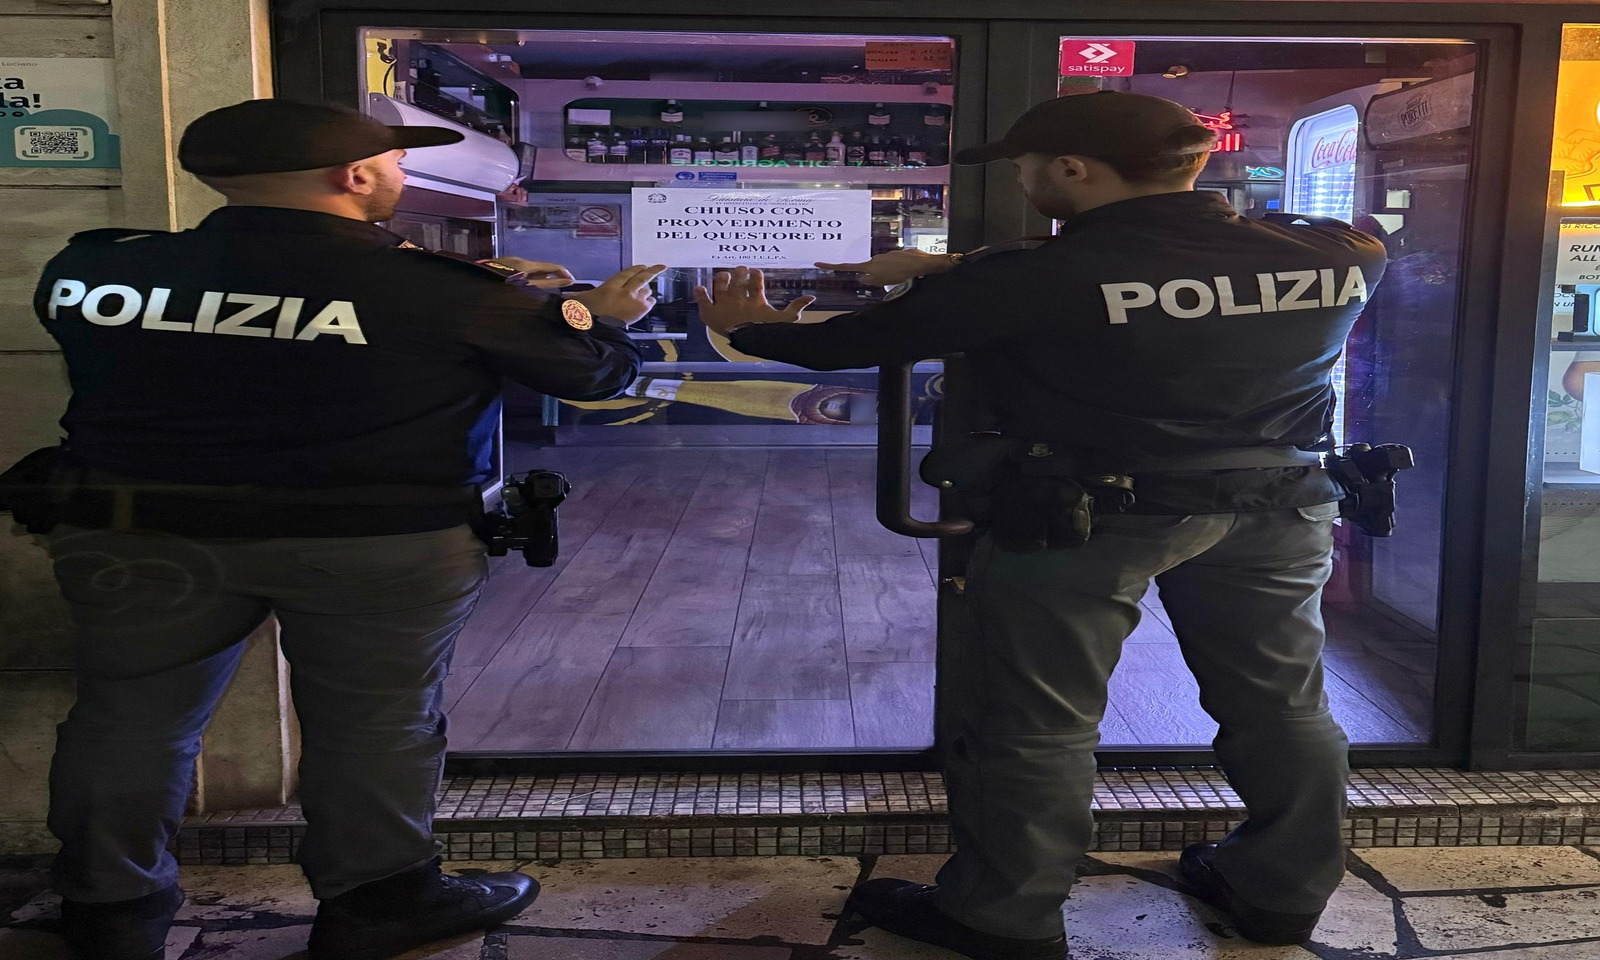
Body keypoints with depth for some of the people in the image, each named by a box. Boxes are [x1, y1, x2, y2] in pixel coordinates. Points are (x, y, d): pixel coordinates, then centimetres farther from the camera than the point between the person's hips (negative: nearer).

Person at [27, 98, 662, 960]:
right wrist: (602, 315, 23)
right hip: (379, 543, -3)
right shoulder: (441, 290, -11)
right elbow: (597, 372, -1)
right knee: (376, 724, 14)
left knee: (131, 720, 19)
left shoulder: (89, 269, 2)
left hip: (133, 535, 4)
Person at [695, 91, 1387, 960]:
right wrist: (949, 269, 11)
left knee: (1032, 726, 9)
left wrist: (753, 330, 10)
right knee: (1280, 705, 20)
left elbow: (862, 340, -10)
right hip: (1272, 514, 6)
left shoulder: (1038, 279, -20)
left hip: (1080, 519, -5)